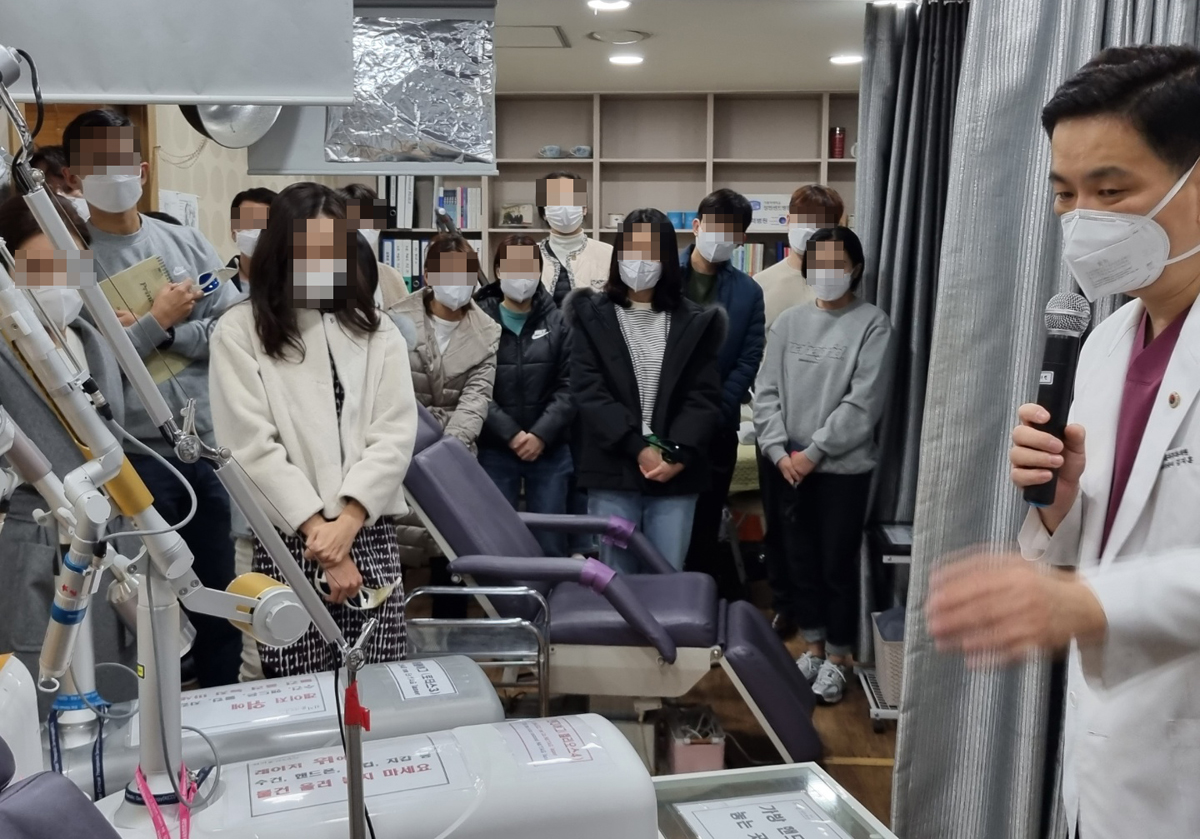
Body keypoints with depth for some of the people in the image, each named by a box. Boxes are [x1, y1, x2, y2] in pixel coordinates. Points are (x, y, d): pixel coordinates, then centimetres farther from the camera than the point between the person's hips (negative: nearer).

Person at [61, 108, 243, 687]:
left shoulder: (184, 242, 8)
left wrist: (161, 332, -10)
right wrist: (159, 319, -11)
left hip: (210, 449, 4)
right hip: (134, 457, -4)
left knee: (221, 597, 15)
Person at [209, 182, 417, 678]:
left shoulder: (375, 329, 11)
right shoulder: (239, 331, 1)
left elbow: (395, 436, 1)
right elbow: (254, 447, -6)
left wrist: (347, 521, -12)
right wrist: (318, 530, -12)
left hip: (372, 536, 3)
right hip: (288, 541, -2)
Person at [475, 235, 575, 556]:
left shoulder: (557, 320, 2)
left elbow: (569, 386, -2)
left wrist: (541, 434, -11)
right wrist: (511, 434, -12)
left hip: (550, 450, 1)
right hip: (494, 449, -1)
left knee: (550, 542, 8)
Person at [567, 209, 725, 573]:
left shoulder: (695, 321, 7)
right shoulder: (592, 316, 5)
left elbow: (705, 397, 2)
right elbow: (588, 392, -4)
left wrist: (678, 454, -13)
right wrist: (639, 447, -14)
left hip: (676, 473, 1)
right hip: (612, 471, 0)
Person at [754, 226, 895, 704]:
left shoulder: (872, 324, -7)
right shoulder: (788, 323, 5)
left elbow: (863, 403, -13)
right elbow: (767, 392, 4)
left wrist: (814, 452, -13)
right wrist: (779, 451, -8)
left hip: (844, 467, -4)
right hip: (791, 465, 4)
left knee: (838, 564, 4)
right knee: (800, 559, 13)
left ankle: (837, 658, 21)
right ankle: (813, 646, 30)